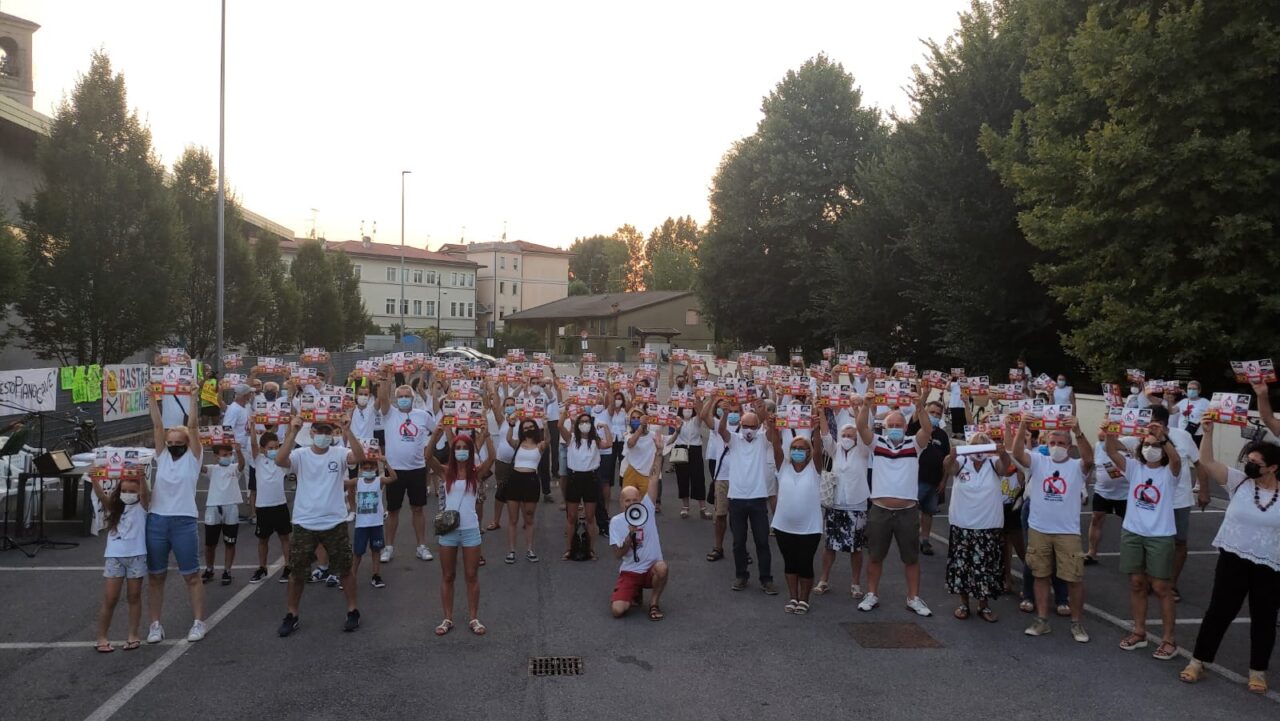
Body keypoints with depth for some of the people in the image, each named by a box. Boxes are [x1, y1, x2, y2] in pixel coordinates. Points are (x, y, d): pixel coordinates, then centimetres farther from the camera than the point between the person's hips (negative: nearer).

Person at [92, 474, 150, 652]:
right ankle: (101, 638, 13)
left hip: (136, 556, -2)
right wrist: (95, 480, -30)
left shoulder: (141, 506, 1)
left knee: (134, 597, 7)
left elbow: (144, 493, -19)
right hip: (114, 556, 2)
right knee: (109, 599, 3)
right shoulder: (114, 507, 8)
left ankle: (133, 636, 15)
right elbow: (101, 496, -10)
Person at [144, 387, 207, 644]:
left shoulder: (192, 458, 3)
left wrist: (193, 398, -9)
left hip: (184, 522, -4)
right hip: (156, 521, 4)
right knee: (155, 576, 8)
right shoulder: (162, 456, 12)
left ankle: (199, 622, 9)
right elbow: (157, 426, 6)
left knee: (191, 575, 3)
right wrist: (152, 398, 2)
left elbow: (193, 427, -5)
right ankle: (155, 624, 18)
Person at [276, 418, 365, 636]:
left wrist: (347, 431, -31)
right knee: (296, 572, 10)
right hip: (304, 524, 1)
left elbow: (360, 457, -24)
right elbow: (280, 461, -23)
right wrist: (293, 432, -29)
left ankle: (352, 611, 23)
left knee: (344, 570, 9)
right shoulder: (300, 455, -4)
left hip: (335, 523, 0)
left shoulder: (339, 453, -4)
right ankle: (292, 615, 26)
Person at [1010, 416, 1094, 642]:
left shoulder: (1077, 466, -1)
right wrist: (1023, 427, -31)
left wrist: (1078, 432, -38)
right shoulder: (1038, 462, 2)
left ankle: (1077, 623, 17)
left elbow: (1089, 458, -23)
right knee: (1041, 575, 10)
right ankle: (1042, 620, 20)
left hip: (1068, 532, -2)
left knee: (1074, 578, 3)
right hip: (1038, 530, 2)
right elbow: (1017, 453, -15)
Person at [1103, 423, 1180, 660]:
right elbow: (1112, 453, -11)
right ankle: (1139, 632, 23)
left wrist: (1163, 437, -45)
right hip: (1132, 533, 4)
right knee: (1136, 583, 11)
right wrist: (1109, 434, -32)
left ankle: (1169, 640, 11)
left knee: (1161, 587, 1)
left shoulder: (1169, 472, -5)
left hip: (1160, 536, -4)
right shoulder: (1134, 467, 4)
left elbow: (1176, 459, -28)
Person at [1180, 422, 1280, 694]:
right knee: (1219, 612, 5)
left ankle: (1257, 671, 27)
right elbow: (1206, 462, -10)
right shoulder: (1239, 481, -3)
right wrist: (1208, 432, -20)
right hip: (1233, 560, 0)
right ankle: (1198, 662, 15)